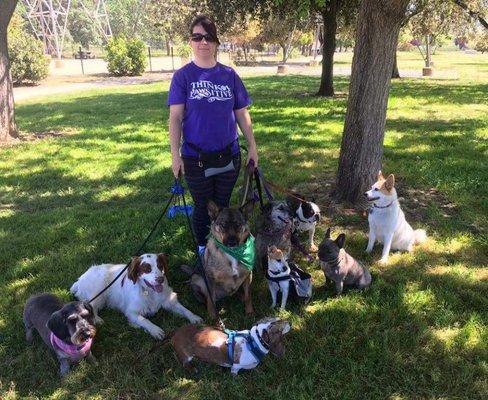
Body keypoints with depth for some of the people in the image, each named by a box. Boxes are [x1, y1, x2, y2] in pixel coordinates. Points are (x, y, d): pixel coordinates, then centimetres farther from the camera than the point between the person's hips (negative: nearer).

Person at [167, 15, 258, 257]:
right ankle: (202, 247, 33)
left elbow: (242, 114, 6)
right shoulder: (183, 76, -4)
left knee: (223, 204, 15)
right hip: (196, 158, -2)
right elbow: (175, 117, -7)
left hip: (229, 155, 2)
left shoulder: (229, 75, 2)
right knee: (202, 206, 12)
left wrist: (252, 146, 5)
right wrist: (175, 154, -12)